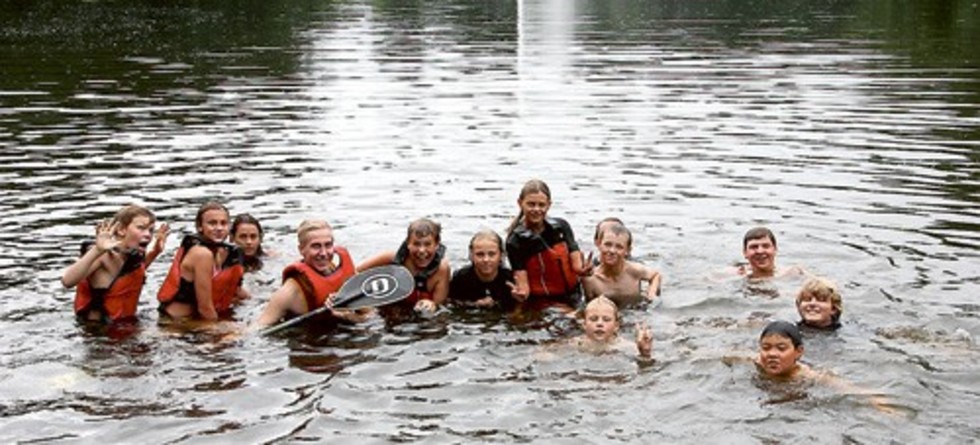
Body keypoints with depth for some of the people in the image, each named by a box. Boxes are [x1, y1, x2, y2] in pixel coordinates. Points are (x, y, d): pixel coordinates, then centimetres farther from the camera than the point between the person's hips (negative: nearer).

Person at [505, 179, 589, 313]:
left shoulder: (561, 227, -1)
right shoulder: (515, 241, -10)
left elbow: (576, 263, -3)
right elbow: (522, 282, -13)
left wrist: (582, 269, -28)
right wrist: (521, 293, -37)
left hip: (571, 299, 4)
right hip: (540, 305, -4)